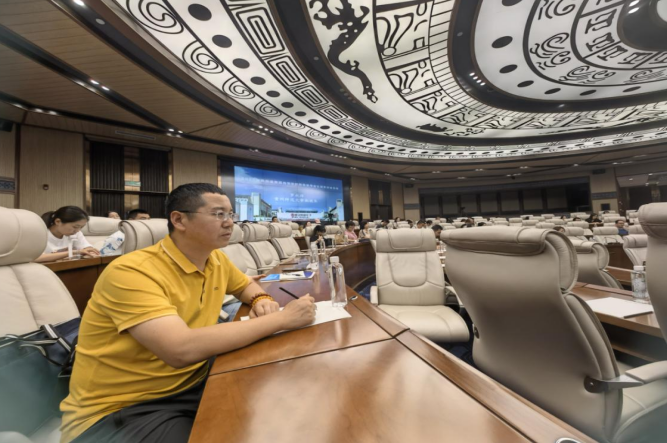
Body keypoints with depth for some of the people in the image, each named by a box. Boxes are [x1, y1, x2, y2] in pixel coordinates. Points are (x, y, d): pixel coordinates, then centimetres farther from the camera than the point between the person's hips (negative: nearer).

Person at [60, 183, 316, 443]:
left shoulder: (217, 260, -3)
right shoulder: (132, 272, -25)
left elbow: (247, 285, 16)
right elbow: (182, 349, -37)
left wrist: (261, 300, -9)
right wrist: (281, 318, -31)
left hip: (192, 384, 6)